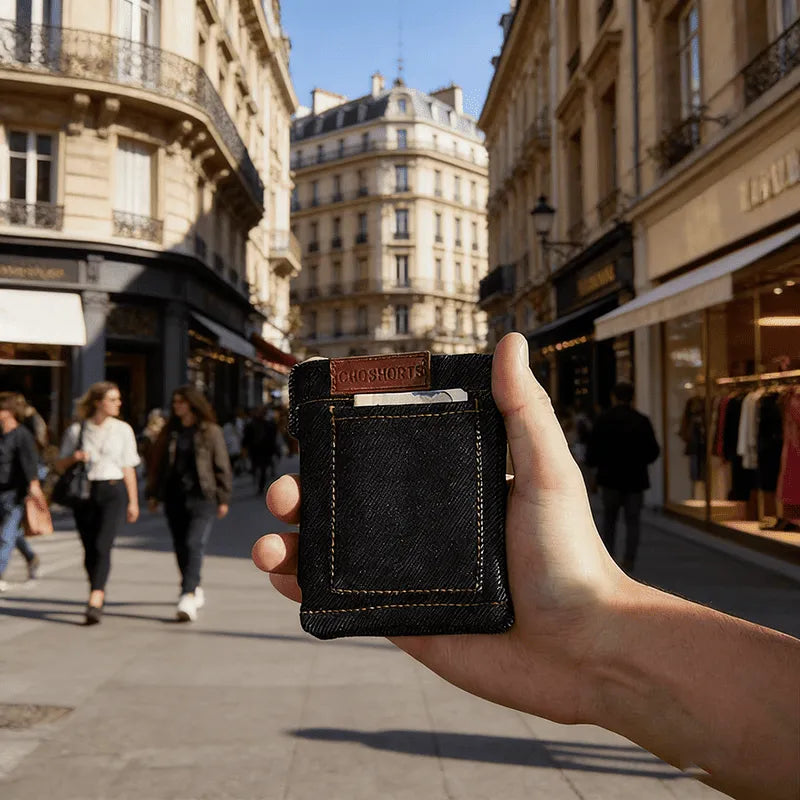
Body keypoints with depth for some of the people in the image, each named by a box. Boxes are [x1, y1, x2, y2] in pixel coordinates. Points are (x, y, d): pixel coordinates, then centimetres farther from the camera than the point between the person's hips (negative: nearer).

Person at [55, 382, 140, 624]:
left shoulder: (123, 429, 4)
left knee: (102, 546, -15)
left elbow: (128, 468, 6)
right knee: (89, 549, 7)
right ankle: (99, 596, 26)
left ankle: (94, 603, -18)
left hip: (113, 491, -2)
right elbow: (60, 466, 10)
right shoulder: (76, 430, 4)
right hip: (84, 493, 2)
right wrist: (74, 457, -12)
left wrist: (133, 502, 5)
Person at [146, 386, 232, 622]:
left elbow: (222, 466, 0)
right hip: (175, 498, 5)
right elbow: (158, 463, 14)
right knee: (181, 548, 11)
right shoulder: (170, 432, 11)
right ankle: (195, 589, 29)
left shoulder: (210, 431, -1)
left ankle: (187, 598, -19)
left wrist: (223, 498, -2)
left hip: (202, 498, -5)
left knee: (194, 545, -16)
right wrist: (153, 494, 10)